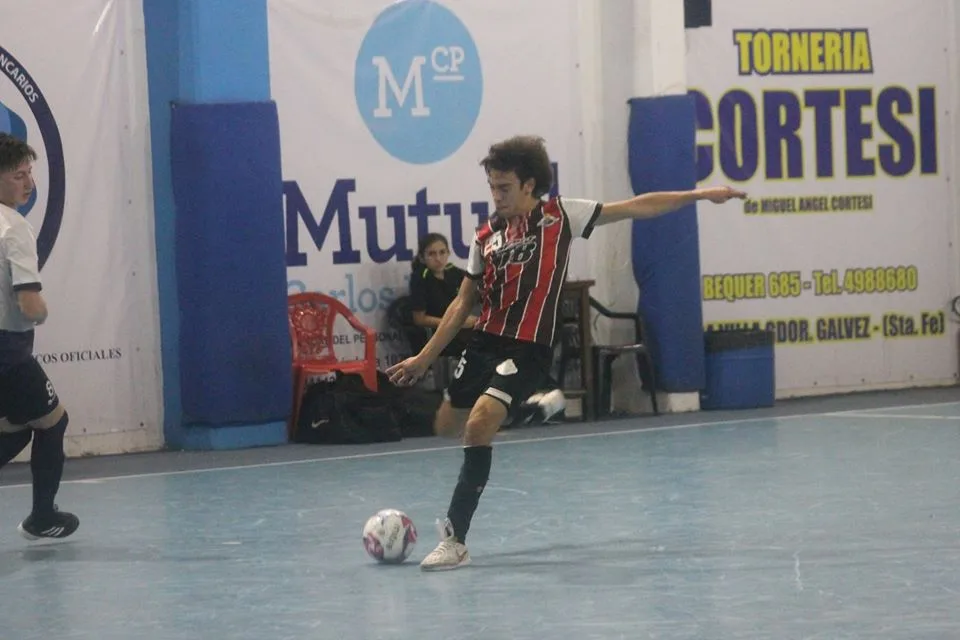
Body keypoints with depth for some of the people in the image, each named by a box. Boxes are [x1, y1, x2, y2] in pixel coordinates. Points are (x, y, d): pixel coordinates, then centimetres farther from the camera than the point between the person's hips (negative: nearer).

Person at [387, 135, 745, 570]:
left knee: (479, 423, -24)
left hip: (528, 348, -6)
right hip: (486, 339, 6)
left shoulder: (559, 216, -3)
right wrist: (424, 358, 11)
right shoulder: (486, 236, 8)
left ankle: (455, 539, -20)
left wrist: (699, 195, -2)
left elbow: (634, 208, 0)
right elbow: (463, 303, 14)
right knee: (445, 424, 13)